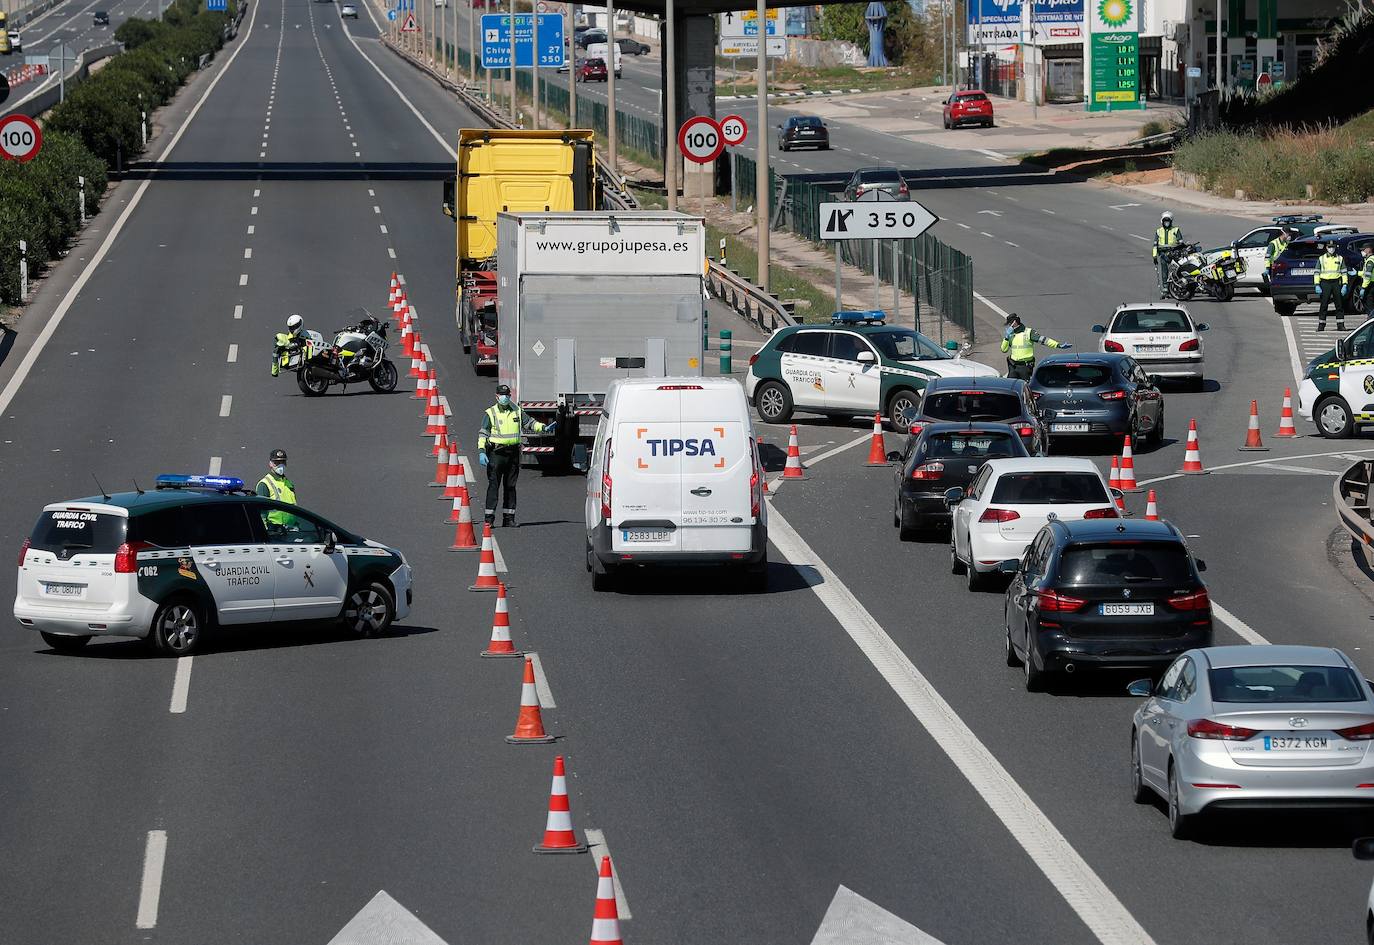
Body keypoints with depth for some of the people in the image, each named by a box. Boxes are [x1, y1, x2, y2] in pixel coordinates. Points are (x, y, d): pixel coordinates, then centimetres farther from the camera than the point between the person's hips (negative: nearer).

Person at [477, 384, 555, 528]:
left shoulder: (517, 411, 11)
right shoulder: (490, 413, 0)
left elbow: (529, 423, 17)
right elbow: (483, 434, -4)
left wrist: (544, 427, 1)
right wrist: (481, 451, -16)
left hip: (513, 452, 4)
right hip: (496, 452, -4)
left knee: (510, 486, 8)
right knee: (493, 485, -9)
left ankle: (508, 518, 14)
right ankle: (489, 518, -9)